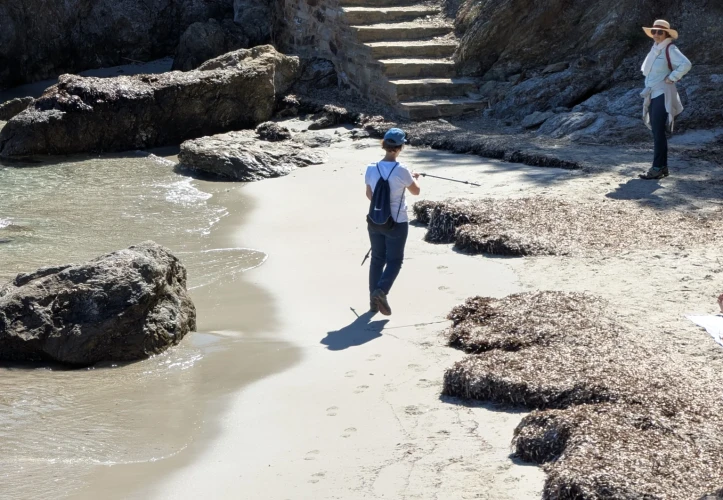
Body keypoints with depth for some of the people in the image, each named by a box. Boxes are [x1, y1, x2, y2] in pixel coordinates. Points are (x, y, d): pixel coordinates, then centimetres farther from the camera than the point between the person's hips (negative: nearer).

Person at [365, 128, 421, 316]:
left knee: (377, 259, 17)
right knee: (394, 260, 9)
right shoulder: (401, 170, -18)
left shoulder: (371, 168, -5)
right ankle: (381, 291, -12)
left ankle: (374, 299, 20)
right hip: (397, 223, -4)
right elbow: (416, 191, -2)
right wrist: (414, 178, 19)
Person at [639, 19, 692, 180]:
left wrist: (672, 78, -17)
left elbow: (686, 64, -25)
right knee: (657, 132, 10)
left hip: (663, 95, -9)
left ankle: (657, 168, -9)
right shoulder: (655, 49, 15)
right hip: (652, 95, 9)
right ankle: (663, 167, 15)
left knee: (658, 132, -10)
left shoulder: (670, 50, -11)